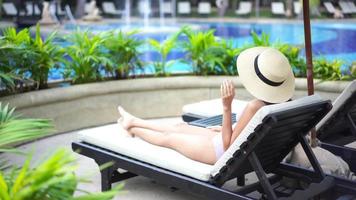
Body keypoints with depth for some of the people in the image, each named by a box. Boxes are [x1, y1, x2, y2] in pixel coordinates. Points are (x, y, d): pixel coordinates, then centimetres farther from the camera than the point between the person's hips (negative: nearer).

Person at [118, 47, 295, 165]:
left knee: (169, 138, 15)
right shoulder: (285, 102, -10)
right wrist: (222, 129, 17)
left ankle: (132, 128, 43)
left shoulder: (255, 107, -36)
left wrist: (226, 106, -33)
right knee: (181, 128, 24)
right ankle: (134, 121, 44)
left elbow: (228, 145, -27)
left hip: (223, 152, -8)